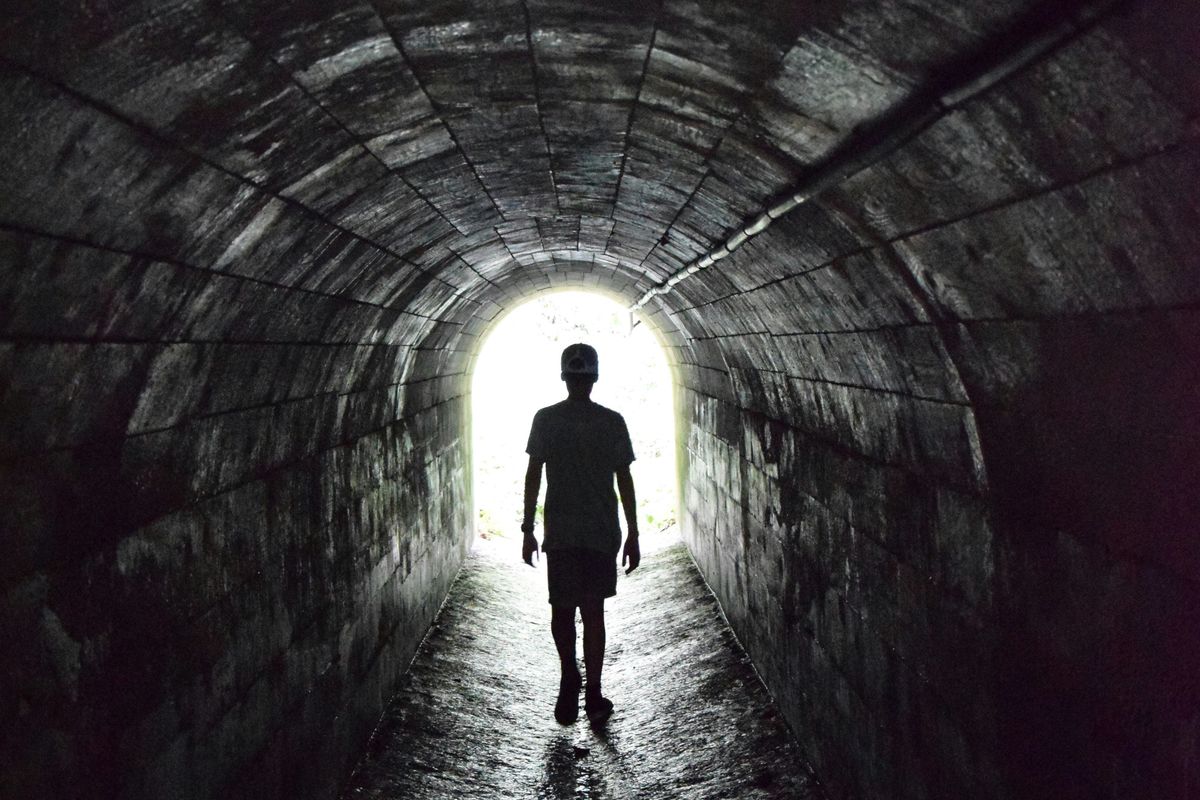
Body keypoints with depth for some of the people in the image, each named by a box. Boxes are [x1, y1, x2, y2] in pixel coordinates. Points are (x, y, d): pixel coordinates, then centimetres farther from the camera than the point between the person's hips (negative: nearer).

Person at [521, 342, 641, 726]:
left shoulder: (545, 420, -3)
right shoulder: (612, 422, -3)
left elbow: (533, 477, -3)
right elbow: (625, 481, -2)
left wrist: (528, 530, 5)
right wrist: (632, 535, 4)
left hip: (558, 533, 0)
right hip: (601, 534, 0)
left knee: (561, 609, 14)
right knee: (593, 611, 8)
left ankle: (570, 677, -1)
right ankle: (593, 695, 10)